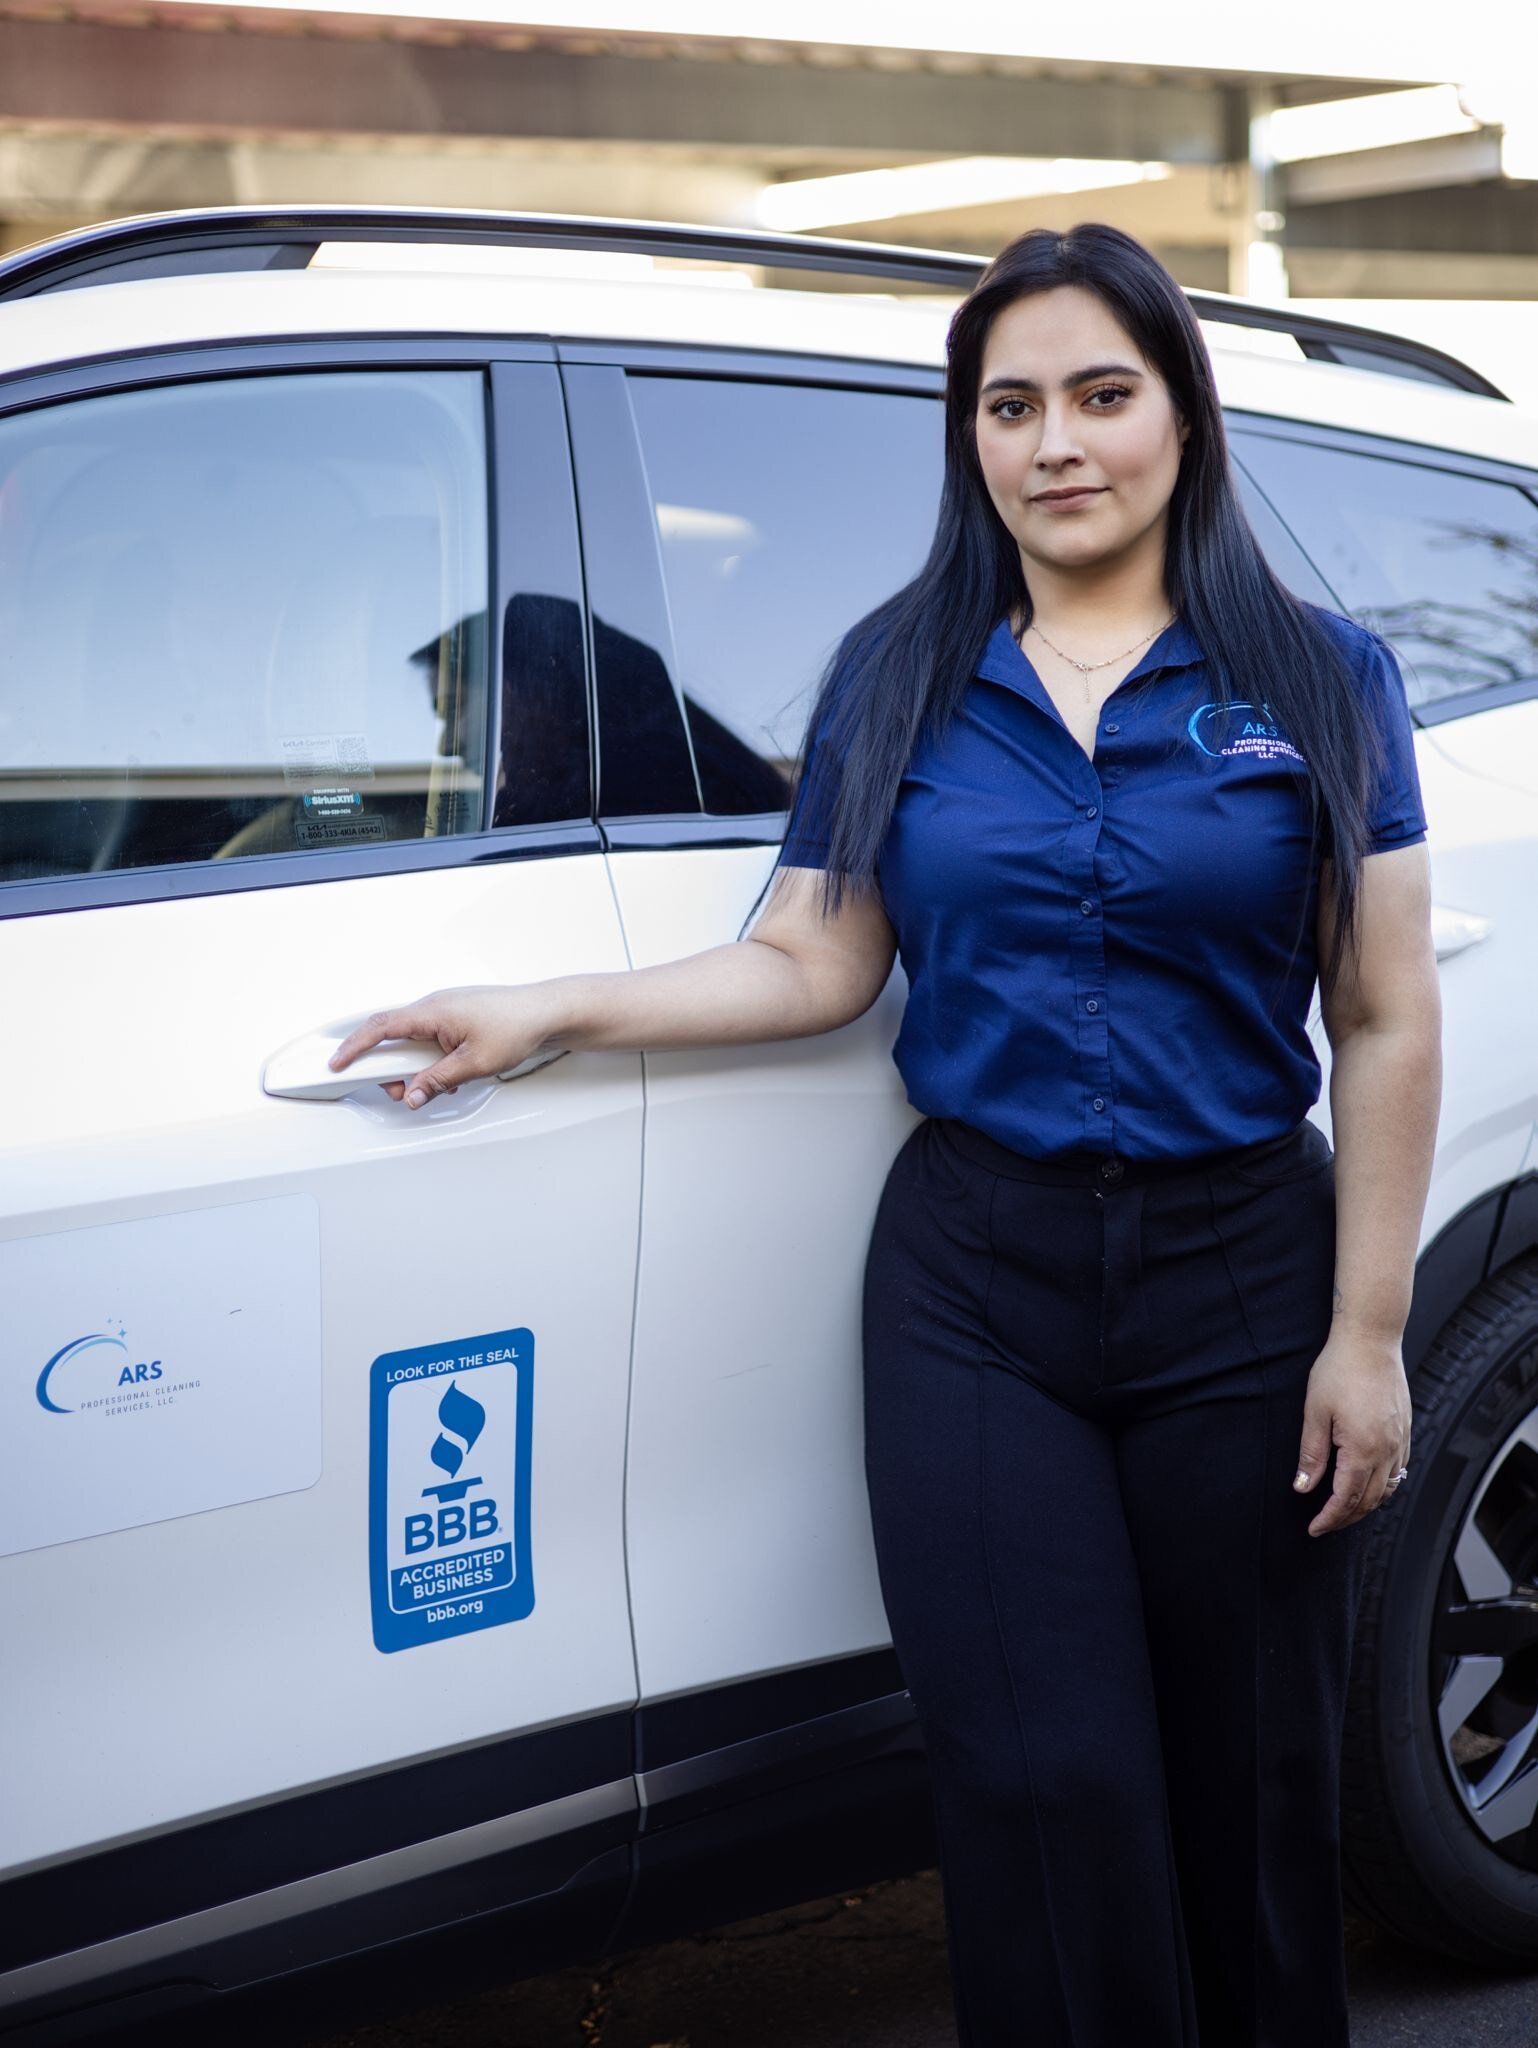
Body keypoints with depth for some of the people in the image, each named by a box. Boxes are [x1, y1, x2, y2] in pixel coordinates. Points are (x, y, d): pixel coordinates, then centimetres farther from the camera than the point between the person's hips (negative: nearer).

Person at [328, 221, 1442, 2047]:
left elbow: (1386, 1026, -1)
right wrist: (549, 1010, -6)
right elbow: (812, 963, 5)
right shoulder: (895, 679, 6)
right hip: (973, 1284, 1)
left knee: (1246, 1788, 8)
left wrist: (1368, 1333, -5)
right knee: (1046, 1792, -2)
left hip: (1240, 1283, 0)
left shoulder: (1316, 679, 1)